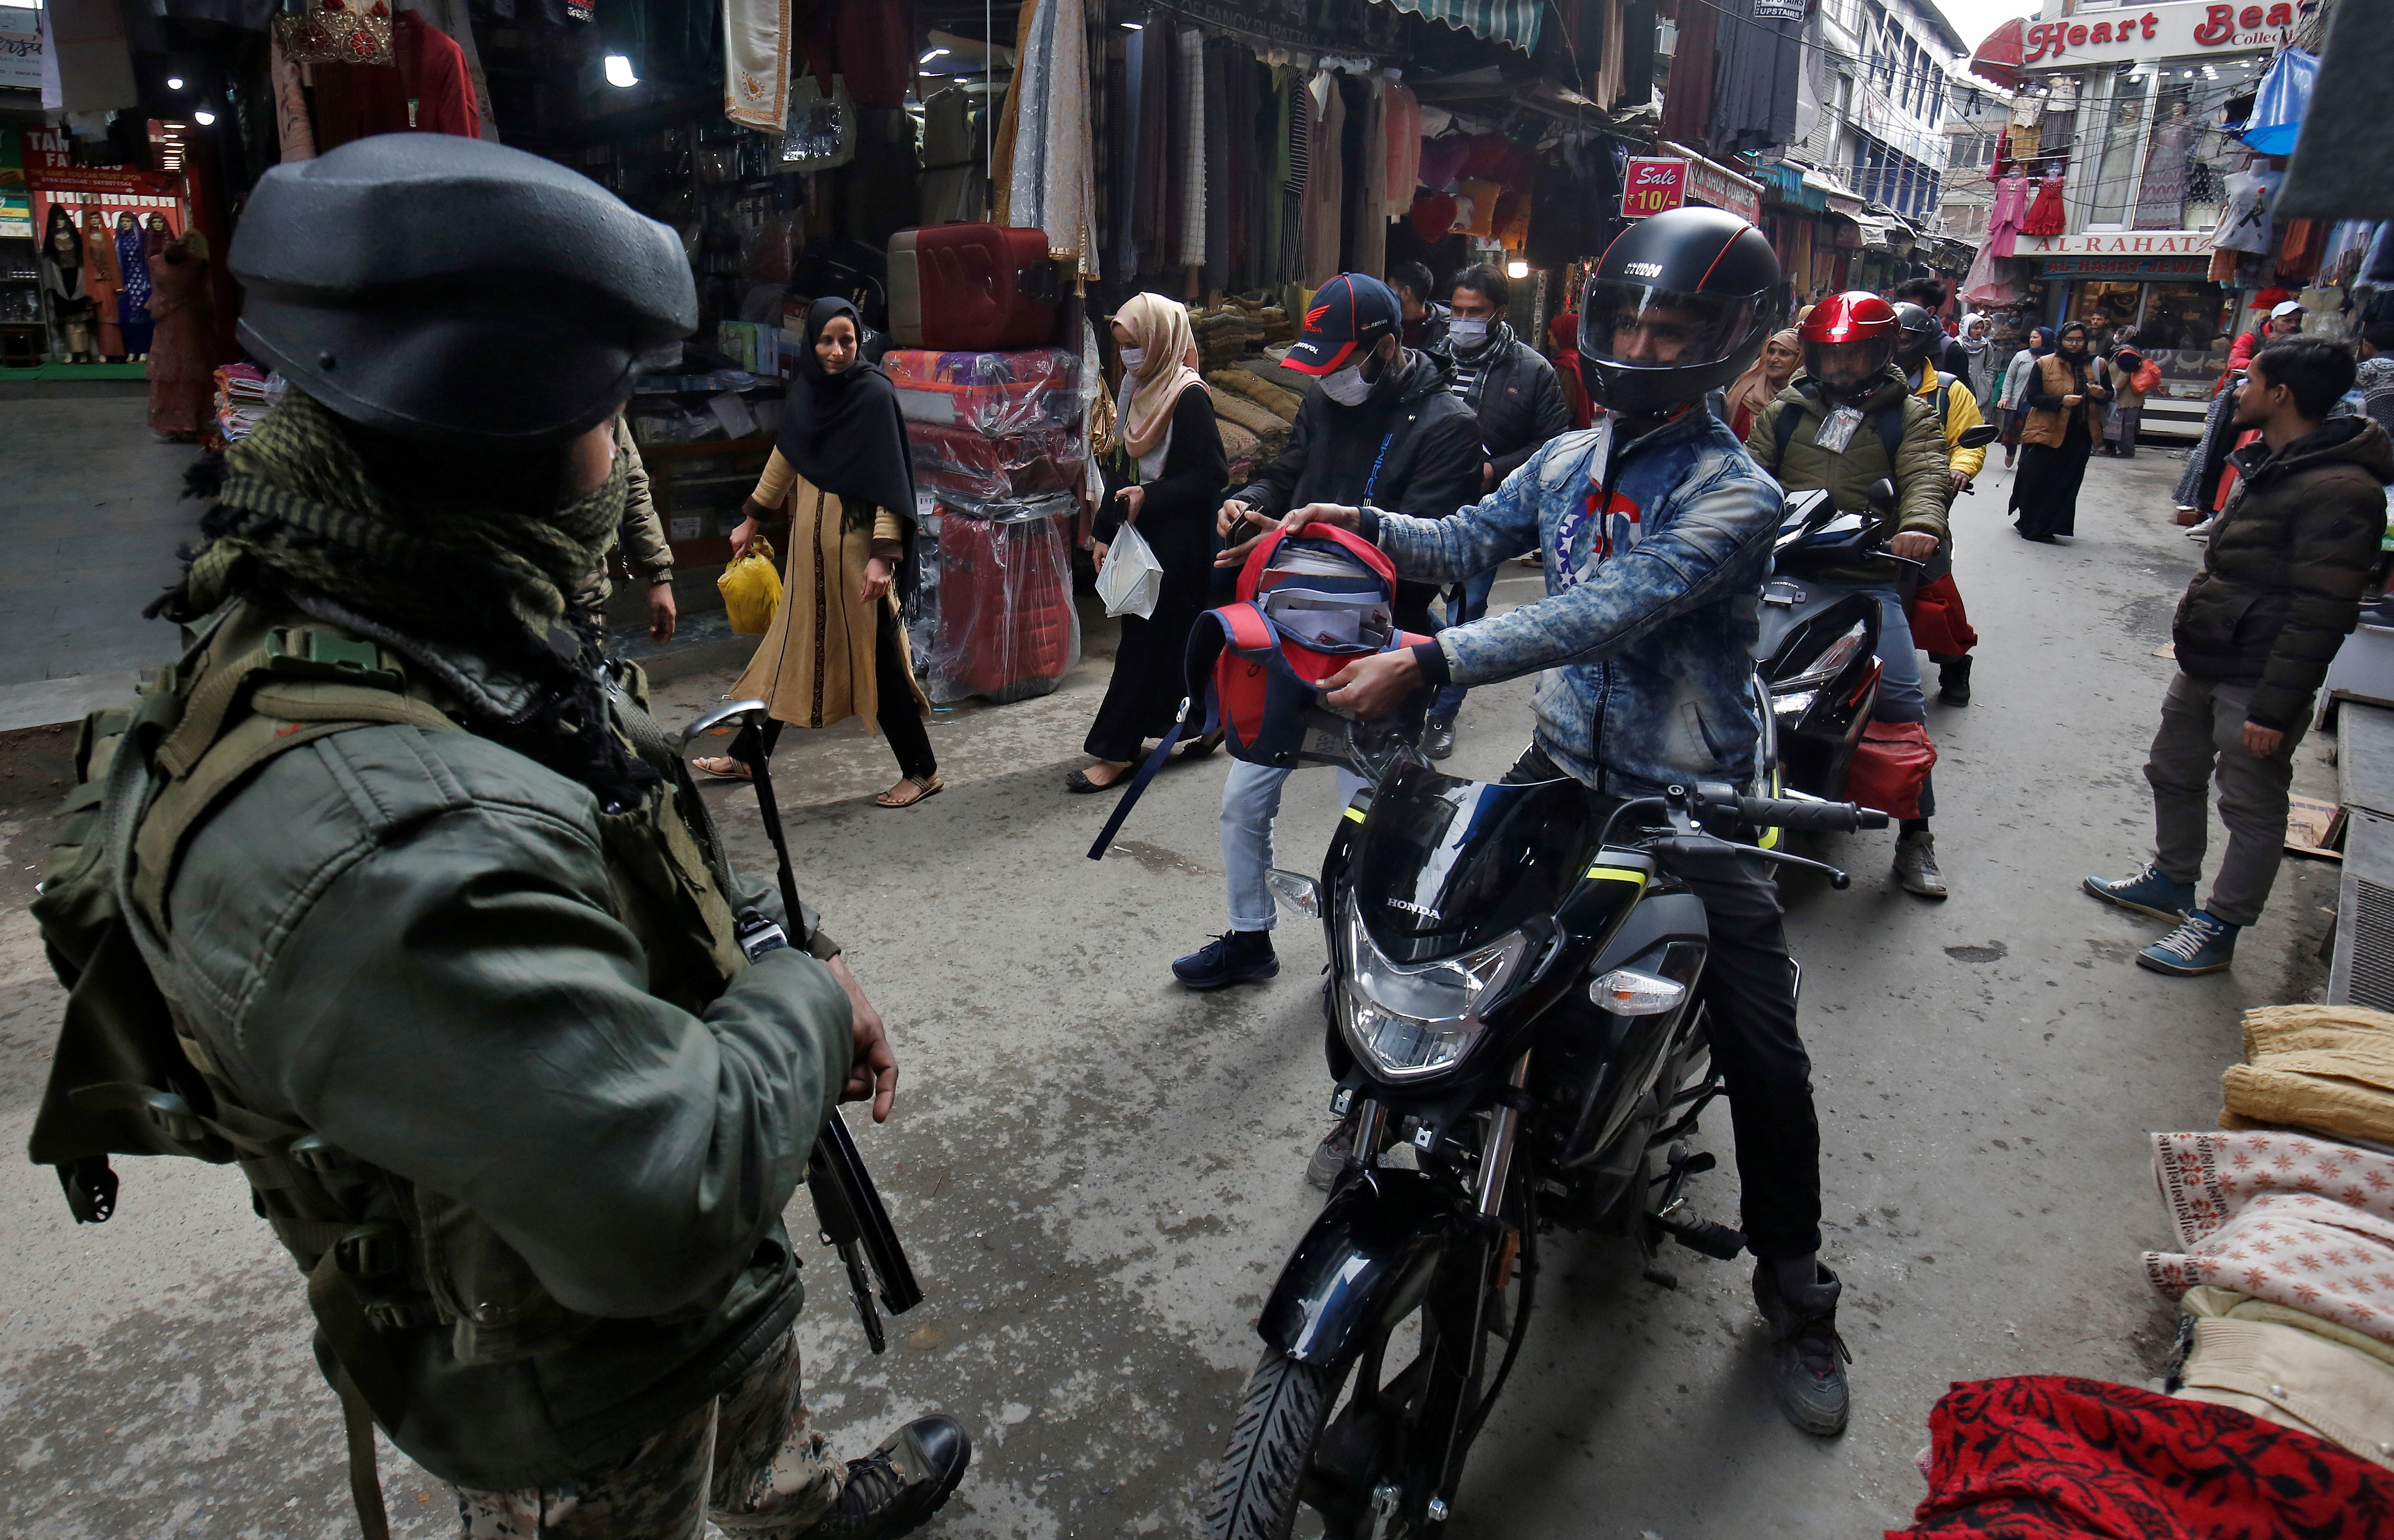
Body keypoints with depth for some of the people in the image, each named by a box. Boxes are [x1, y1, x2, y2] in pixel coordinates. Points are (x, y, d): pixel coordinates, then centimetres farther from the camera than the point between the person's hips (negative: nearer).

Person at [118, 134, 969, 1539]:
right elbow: (667, 1202, -43)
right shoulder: (368, 826, -42)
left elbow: (637, 855, 6)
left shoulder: (460, 630, -9)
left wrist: (793, 950, -5)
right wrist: (805, 996, -26)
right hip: (578, 1385, -8)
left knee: (759, 1398, 35)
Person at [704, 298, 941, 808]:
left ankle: (921, 772, 9)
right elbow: (786, 456, 19)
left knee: (875, 655, -3)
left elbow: (889, 480, -15)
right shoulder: (806, 388, 7)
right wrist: (752, 520, 23)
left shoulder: (875, 393, -12)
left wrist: (883, 555, -22)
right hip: (809, 540, 7)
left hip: (855, 541, -7)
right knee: (792, 646, 15)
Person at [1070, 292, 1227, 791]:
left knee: (1146, 638, -6)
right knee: (1144, 633, 12)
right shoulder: (1139, 390, 11)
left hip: (1179, 539, -9)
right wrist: (1106, 531, 14)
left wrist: (1150, 499, -21)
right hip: (1141, 532, 9)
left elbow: (1213, 474, -17)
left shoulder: (1189, 396, -14)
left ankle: (1117, 750, -2)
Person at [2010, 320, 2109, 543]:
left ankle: (2045, 528, 13)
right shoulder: (2044, 365, -1)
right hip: (2046, 431, -3)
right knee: (2036, 481, -3)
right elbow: (2032, 397, -6)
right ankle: (2031, 527, 11)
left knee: (2065, 483, 3)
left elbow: (2109, 394, 16)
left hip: (2079, 434, 3)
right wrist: (2061, 401, -21)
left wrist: (2101, 394, -8)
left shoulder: (2097, 365, 9)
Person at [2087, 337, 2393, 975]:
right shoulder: (2270, 465, 10)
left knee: (2252, 808, 3)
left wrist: (2275, 709, -24)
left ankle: (2219, 927, 13)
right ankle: (2171, 881, 39)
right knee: (2175, 776, 22)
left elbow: (2319, 616, -25)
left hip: (2256, 680, -10)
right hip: (2206, 662, 10)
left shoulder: (2337, 489, -22)